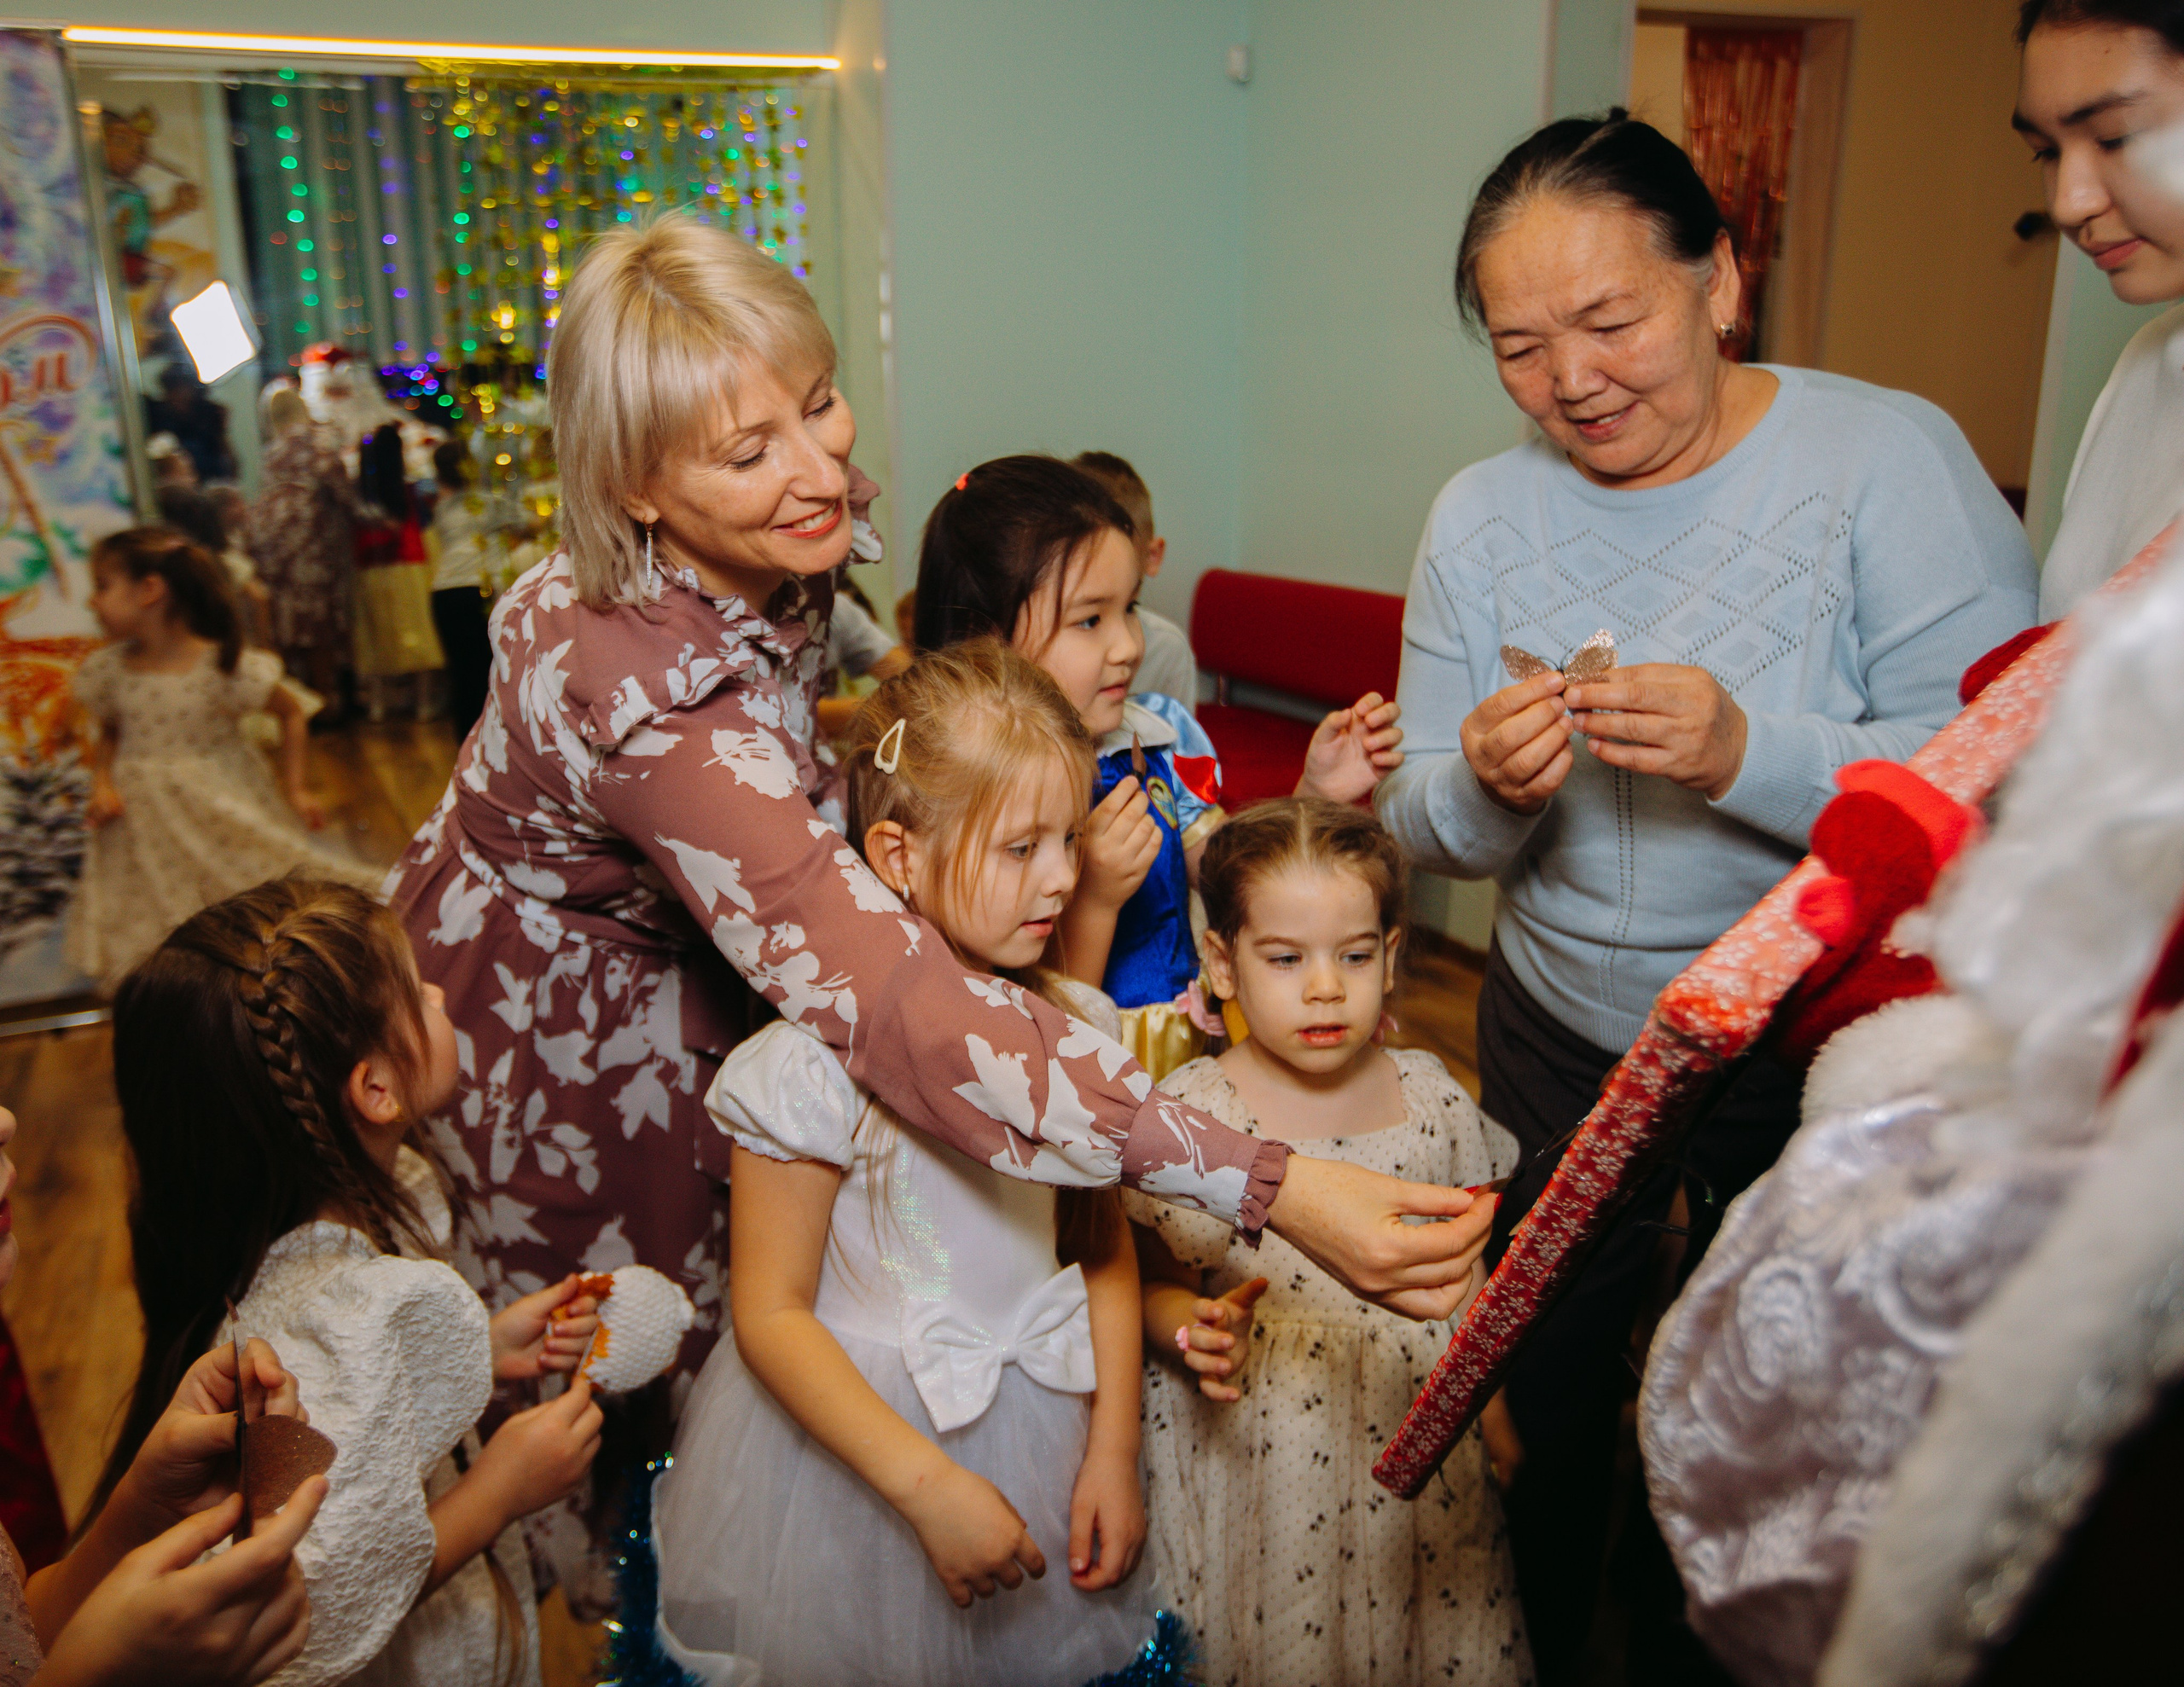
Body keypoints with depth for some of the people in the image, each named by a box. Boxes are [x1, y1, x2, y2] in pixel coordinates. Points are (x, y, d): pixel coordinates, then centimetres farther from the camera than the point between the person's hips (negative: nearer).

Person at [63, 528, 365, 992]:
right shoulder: (106, 671, -2)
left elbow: (291, 712, -3)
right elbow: (107, 736, 14)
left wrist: (295, 788, -3)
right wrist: (102, 785, -4)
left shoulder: (223, 667, -15)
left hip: (223, 810, -3)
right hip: (147, 823, 3)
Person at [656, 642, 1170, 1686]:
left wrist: (1113, 1452, -1)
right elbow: (770, 1317, -17)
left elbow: (1106, 1254, 3)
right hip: (855, 1426, -4)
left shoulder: (1075, 1028, -5)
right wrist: (929, 1484, -20)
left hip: (1044, 1426, 5)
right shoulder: (817, 1060, -21)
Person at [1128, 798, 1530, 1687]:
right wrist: (1197, 1329, -25)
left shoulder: (1432, 1099, -4)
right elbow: (1154, 1284, -5)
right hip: (1252, 1462, -2)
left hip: (1415, 1452, 3)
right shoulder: (1187, 1114, -14)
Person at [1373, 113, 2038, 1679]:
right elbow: (1426, 830, -3)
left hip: (1825, 1066, -3)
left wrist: (1751, 754, -36)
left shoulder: (1888, 456, -16)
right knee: (1541, 1404, 20)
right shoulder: (1479, 517, -4)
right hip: (1562, 1050, 3)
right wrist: (1484, 789, -25)